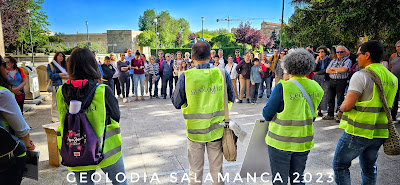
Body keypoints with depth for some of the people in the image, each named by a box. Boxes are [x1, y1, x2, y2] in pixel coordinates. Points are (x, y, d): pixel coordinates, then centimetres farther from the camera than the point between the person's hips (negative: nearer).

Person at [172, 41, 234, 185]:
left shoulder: (185, 77, -13)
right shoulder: (222, 74, -8)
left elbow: (176, 103, -2)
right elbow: (230, 100, 5)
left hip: (194, 131, -1)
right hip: (216, 130, 1)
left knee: (195, 171, 17)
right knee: (217, 170, 18)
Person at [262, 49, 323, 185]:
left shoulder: (282, 87, -17)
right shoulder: (316, 87, 0)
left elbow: (267, 114, -11)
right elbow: (313, 114, 11)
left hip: (281, 141, -5)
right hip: (304, 141, 5)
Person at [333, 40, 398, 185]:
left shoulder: (361, 76, -16)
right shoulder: (392, 78, 9)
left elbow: (347, 106, -21)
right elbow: (389, 106, 20)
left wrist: (342, 107, 0)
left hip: (358, 132, -7)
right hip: (379, 133, 8)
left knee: (340, 165, 7)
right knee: (369, 167, 22)